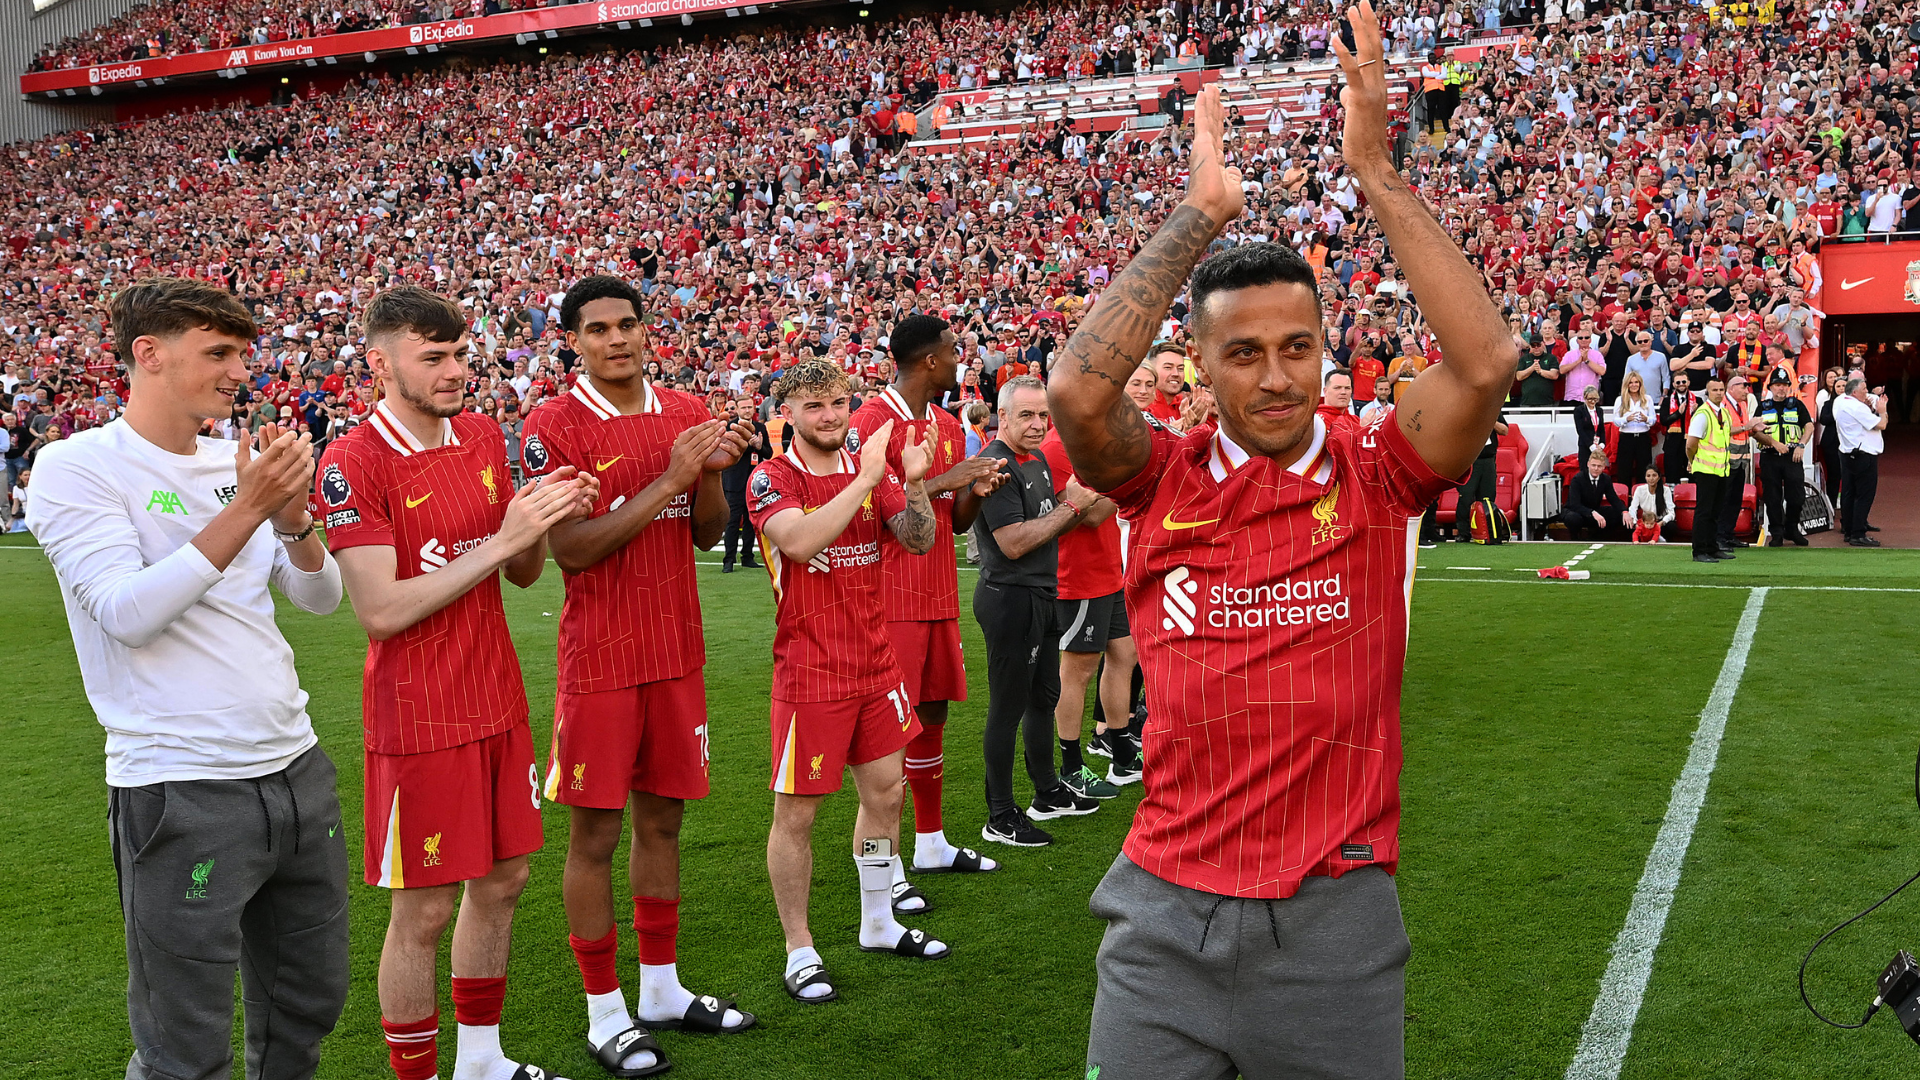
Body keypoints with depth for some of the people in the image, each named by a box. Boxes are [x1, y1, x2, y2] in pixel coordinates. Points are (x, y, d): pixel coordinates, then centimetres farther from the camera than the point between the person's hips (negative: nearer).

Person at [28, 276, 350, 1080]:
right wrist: (244, 510, -21)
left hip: (296, 769, 6)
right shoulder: (76, 468, -7)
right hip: (183, 797, -6)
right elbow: (128, 613, -18)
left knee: (310, 1007, 18)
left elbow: (321, 598, 11)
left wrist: (294, 520, -9)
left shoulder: (237, 466, 10)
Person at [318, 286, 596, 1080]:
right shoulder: (352, 464, -15)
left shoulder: (484, 436, 6)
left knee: (502, 879, 16)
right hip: (418, 718, -7)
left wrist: (545, 519, -9)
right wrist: (500, 540, -22)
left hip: (499, 702, 7)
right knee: (424, 911, 2)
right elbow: (379, 612, -21)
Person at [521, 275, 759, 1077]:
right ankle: (605, 1013, 16)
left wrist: (713, 471, -10)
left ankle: (662, 988, 28)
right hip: (601, 661, -5)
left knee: (662, 817, 14)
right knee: (595, 832, 3)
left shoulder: (686, 413, 7)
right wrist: (669, 478, -22)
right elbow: (570, 550, -17)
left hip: (678, 651, 5)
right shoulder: (555, 425, -9)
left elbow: (706, 535, 10)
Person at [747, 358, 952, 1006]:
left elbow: (919, 541, 1)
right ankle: (799, 954, 15)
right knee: (797, 811, 1)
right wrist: (867, 477, -28)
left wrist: (914, 481, -17)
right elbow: (800, 542, -28)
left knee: (885, 791, 15)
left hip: (875, 664, 6)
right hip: (810, 672, -6)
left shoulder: (872, 469, 7)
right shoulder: (772, 479, -9)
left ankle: (879, 926, 33)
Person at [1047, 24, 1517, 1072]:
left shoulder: (1373, 476, -1)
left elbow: (1486, 362, -16)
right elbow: (1077, 389, -19)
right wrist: (1198, 215, -14)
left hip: (1335, 915, 0)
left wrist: (1376, 173, -15)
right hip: (1167, 913, 0)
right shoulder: (1163, 480, 0)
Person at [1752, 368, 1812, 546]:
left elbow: (1809, 426, 5)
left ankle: (1791, 530, 14)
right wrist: (1774, 442, -11)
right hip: (1769, 458, 0)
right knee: (1773, 497, 1)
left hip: (1793, 457, 0)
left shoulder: (1797, 405, 11)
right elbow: (1755, 432, 1)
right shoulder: (1763, 407, 10)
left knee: (1796, 495, -1)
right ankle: (1776, 533, 9)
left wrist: (1801, 445, -9)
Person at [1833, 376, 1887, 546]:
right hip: (1864, 455, -10)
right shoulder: (1857, 407, -19)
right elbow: (1881, 425, -15)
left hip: (1848, 454, 10)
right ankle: (1858, 534, -5)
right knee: (1864, 495, -5)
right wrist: (1882, 410, 2)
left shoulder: (1839, 402, 10)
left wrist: (1869, 409, 5)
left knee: (1849, 493, 13)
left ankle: (1848, 531, 19)